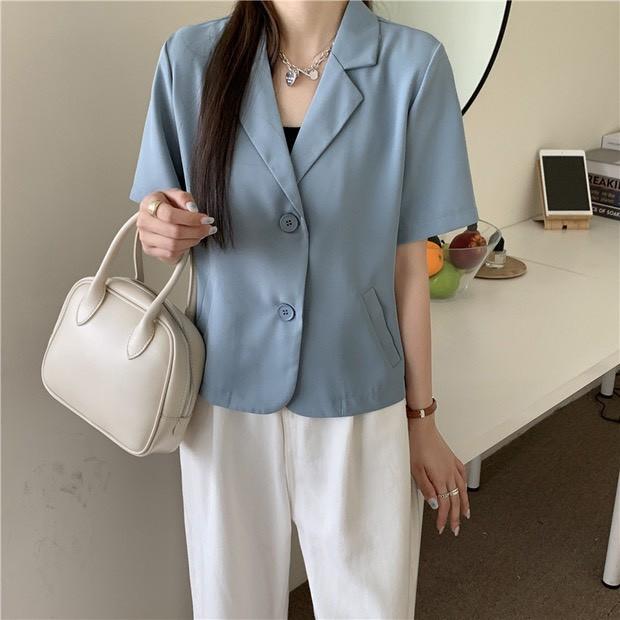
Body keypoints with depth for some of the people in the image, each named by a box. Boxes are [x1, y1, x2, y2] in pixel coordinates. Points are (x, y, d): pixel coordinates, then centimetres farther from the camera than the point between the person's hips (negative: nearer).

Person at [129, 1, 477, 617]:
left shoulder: (412, 62, -7)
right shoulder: (192, 57, -3)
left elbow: (408, 261, -3)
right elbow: (169, 216, 6)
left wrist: (421, 414, 2)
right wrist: (161, 232, -18)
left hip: (357, 403, -1)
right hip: (226, 395, 2)